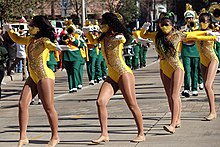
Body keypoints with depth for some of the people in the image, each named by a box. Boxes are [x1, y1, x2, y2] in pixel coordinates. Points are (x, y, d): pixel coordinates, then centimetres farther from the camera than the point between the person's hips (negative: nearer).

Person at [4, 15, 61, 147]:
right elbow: (17, 39, 34)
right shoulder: (30, 40, 13)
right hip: (33, 77, 8)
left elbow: (48, 44, -35)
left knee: (49, 108, -4)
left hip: (45, 76, -8)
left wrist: (54, 46, -57)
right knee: (22, 104, -2)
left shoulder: (44, 40, -10)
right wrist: (10, 31, 20)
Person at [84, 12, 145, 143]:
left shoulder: (118, 36, -8)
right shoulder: (103, 38, 12)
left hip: (124, 73, -7)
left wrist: (120, 39, -51)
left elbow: (123, 39, -31)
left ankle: (141, 134, 6)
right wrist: (87, 33, 19)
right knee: (100, 102, -10)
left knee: (132, 105, -5)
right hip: (111, 76, 7)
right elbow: (93, 42, 33)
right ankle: (104, 134, -8)